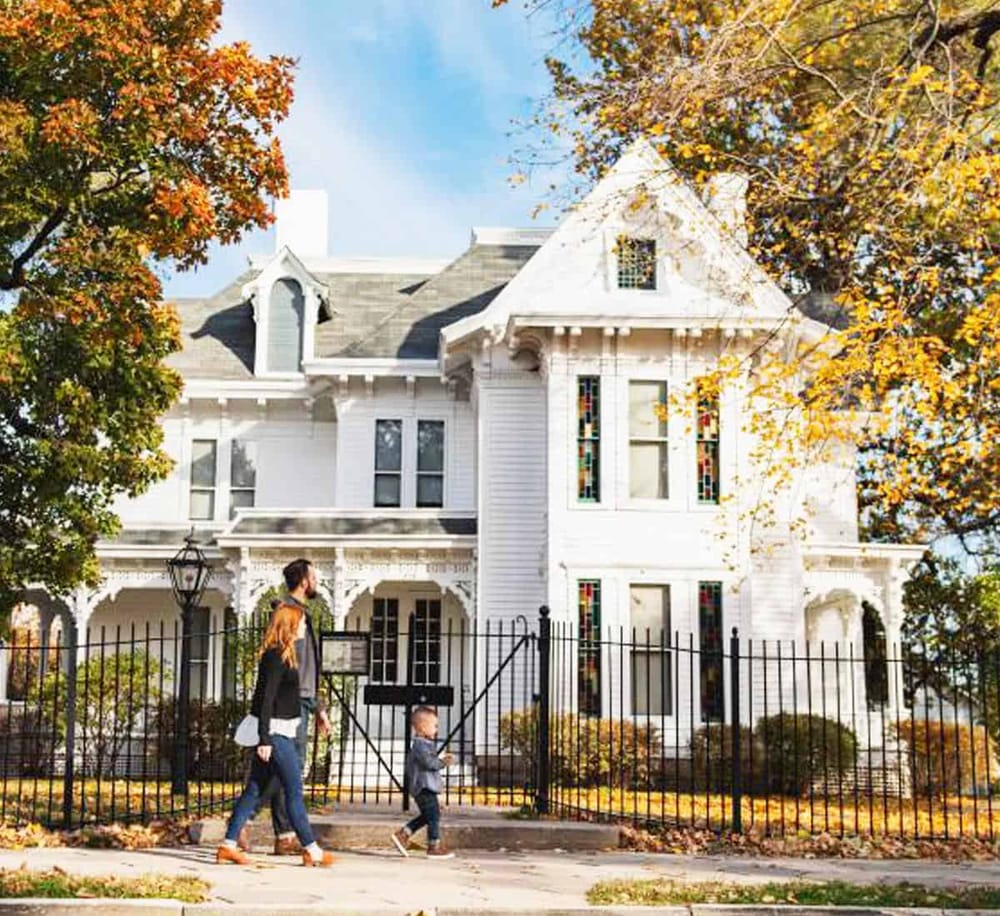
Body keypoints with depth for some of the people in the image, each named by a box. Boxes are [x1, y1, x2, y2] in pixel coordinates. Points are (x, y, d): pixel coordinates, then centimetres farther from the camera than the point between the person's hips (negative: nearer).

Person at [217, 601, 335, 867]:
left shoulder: (282, 655, 15)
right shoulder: (276, 656, -14)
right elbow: (266, 699, -18)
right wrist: (264, 739, -21)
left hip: (279, 733, 10)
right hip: (276, 733, -10)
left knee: (254, 789, 9)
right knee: (294, 791, -2)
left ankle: (228, 846, 11)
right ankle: (311, 850, 5)